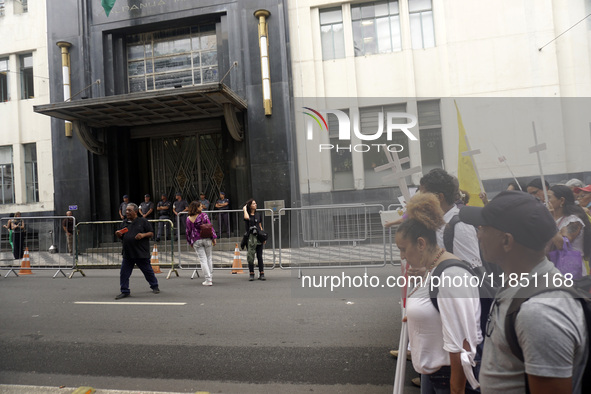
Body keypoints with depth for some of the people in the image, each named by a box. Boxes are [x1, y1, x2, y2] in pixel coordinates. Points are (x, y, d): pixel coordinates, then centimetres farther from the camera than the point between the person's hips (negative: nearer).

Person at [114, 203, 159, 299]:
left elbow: (151, 233, -2)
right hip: (127, 254, 5)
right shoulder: (125, 222, 13)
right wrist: (119, 235, 0)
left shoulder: (143, 221, -2)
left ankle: (155, 286, 26)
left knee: (148, 271, 7)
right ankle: (125, 291, 16)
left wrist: (143, 235, -19)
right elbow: (123, 237, 21)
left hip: (141, 254, -5)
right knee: (124, 273, 3)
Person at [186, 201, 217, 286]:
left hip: (196, 241, 0)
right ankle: (211, 277, 22)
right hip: (207, 239, 0)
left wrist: (190, 242, 15)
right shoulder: (204, 215, -6)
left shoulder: (188, 219, -1)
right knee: (209, 258, 15)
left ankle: (208, 280, -1)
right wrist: (214, 238, 0)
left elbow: (188, 231, 4)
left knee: (203, 260, 2)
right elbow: (210, 227, -7)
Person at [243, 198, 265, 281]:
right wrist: (245, 209, -6)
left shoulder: (258, 214, 13)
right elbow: (246, 217, -22)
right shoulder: (247, 214, 3)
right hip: (250, 237, -2)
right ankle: (251, 274, 8)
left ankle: (261, 274, 4)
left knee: (259, 256, 3)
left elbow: (260, 226, 14)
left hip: (258, 236, 2)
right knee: (250, 256, 1)